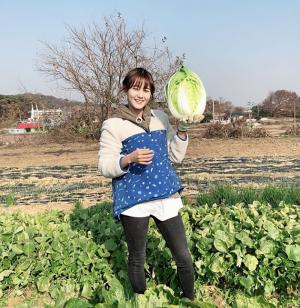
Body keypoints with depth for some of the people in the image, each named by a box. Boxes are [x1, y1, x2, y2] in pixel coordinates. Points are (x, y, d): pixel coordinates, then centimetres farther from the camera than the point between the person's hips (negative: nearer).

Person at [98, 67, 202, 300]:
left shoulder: (160, 117, 9)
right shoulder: (113, 125, -4)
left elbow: (176, 156, 11)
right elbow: (104, 166, -8)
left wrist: (183, 128, -2)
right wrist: (129, 159, -26)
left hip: (166, 196, 4)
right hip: (133, 201, -3)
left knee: (184, 257, 9)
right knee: (137, 259, 13)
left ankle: (191, 300, 34)